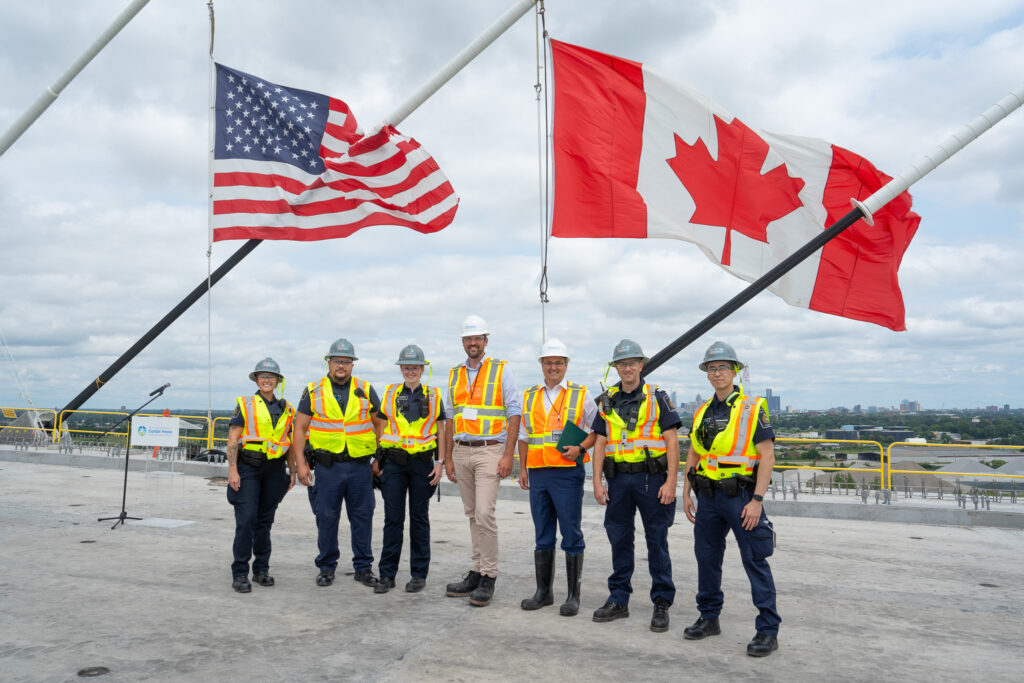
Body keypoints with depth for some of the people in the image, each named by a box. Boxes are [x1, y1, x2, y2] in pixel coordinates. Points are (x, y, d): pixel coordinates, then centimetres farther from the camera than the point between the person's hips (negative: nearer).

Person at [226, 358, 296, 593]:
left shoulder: (286, 409, 13)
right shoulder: (245, 404, 2)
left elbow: (289, 443, 17)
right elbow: (233, 439, -3)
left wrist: (292, 472, 12)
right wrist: (233, 470, -11)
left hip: (274, 470, 4)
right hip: (248, 468, -3)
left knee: (265, 520, 10)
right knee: (246, 520, -9)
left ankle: (261, 569, 20)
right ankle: (240, 573, -1)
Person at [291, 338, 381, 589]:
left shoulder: (366, 390, 7)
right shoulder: (313, 392, 5)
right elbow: (300, 428, 5)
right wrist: (300, 463, -3)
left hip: (359, 465, 1)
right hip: (327, 466, -1)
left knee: (362, 517, 5)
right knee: (326, 518, 5)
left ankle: (363, 568, 17)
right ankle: (326, 568, 21)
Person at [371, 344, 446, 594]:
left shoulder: (434, 396, 8)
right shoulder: (390, 394, 9)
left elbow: (441, 433, 7)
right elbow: (380, 429, 11)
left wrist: (439, 463, -1)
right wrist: (377, 460, 4)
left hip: (422, 463, 0)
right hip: (394, 463, 0)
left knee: (419, 518, 6)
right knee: (393, 518, 1)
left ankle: (419, 574, 14)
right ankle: (387, 574, 10)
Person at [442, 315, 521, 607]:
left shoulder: (501, 370, -1)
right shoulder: (455, 375, 14)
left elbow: (514, 413, -5)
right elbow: (451, 418, 17)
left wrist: (508, 454, -12)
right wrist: (448, 458, 13)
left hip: (489, 451, -5)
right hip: (462, 452, 5)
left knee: (484, 513, -12)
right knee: (472, 515, 11)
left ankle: (488, 578, -3)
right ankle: (477, 572, 19)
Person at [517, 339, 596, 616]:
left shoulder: (580, 395, 3)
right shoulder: (530, 396, 14)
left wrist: (580, 448, -11)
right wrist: (522, 469, 11)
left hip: (568, 473, -4)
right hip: (538, 474, 4)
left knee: (571, 535, -1)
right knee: (542, 536, 11)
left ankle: (573, 595, 9)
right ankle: (543, 592, 21)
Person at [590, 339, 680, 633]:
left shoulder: (657, 398, 0)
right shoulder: (607, 401, 10)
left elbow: (672, 441, -4)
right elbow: (600, 443, 9)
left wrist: (671, 482, -12)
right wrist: (597, 482, 2)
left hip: (651, 477, -3)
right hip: (618, 479, 4)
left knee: (657, 540, 2)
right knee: (619, 539, 10)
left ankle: (662, 603, 12)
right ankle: (618, 600, 21)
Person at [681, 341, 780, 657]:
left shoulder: (752, 409, -7)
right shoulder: (702, 412, 11)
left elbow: (767, 456, -11)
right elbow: (693, 454, 17)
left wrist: (757, 500, -17)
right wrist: (686, 493, 11)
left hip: (741, 496, -6)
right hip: (708, 496, 6)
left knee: (755, 560, -3)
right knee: (706, 557, 13)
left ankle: (768, 630, 7)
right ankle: (709, 618, 28)